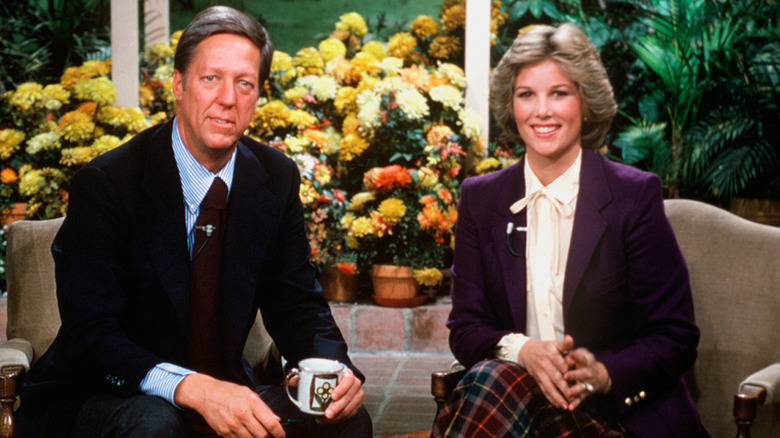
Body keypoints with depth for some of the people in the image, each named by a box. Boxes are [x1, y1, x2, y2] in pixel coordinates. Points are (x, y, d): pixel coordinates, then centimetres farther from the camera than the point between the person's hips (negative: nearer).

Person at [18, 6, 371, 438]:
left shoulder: (277, 180, 0)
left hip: (227, 392, 5)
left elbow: (298, 307, 5)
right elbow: (90, 337, -23)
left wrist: (334, 368, -19)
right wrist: (193, 388, -40)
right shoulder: (104, 183, -16)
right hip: (113, 397, -4)